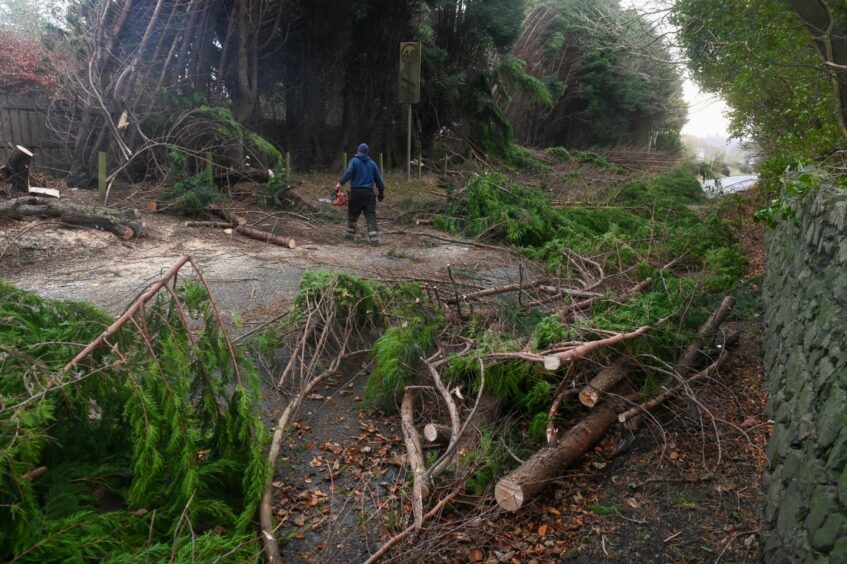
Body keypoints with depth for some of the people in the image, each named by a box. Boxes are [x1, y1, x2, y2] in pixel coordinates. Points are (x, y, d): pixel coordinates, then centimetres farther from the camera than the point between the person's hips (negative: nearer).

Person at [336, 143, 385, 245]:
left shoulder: (354, 161, 0)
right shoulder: (372, 164, 10)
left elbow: (348, 174, -17)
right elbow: (378, 180, 10)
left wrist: (340, 183, -12)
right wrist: (382, 193, 20)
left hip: (356, 192, -2)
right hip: (369, 193, 2)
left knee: (352, 216, 14)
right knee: (371, 216, -2)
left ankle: (350, 235, 26)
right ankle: (374, 239, -11)